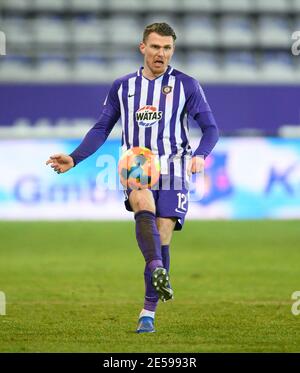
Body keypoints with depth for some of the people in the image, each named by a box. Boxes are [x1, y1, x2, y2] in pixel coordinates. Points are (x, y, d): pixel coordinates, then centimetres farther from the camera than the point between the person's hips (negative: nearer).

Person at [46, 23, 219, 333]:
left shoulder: (186, 85, 4)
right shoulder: (122, 87, 10)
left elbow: (210, 128, 3)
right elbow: (102, 129, 15)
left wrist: (199, 155, -18)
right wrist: (74, 159, 3)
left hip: (171, 170, -1)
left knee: (161, 239, -7)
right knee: (144, 205, -33)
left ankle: (148, 314, 2)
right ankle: (158, 271, -50)